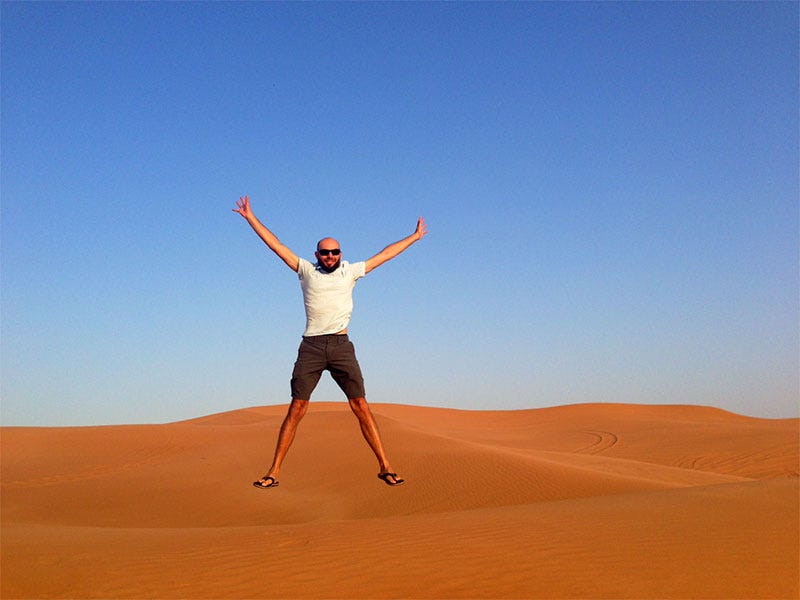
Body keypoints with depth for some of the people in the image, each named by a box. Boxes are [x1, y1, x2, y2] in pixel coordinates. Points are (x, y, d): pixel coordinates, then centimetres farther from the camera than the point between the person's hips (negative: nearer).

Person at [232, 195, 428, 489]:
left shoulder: (351, 272, 14)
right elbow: (275, 244, 13)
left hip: (341, 346, 0)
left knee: (360, 406, -5)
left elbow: (385, 254, 22)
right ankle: (274, 472, 2)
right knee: (296, 409, -2)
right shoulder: (306, 270, 11)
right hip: (311, 346, 0)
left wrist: (415, 236, 29)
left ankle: (385, 467, -1)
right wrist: (250, 218, 13)